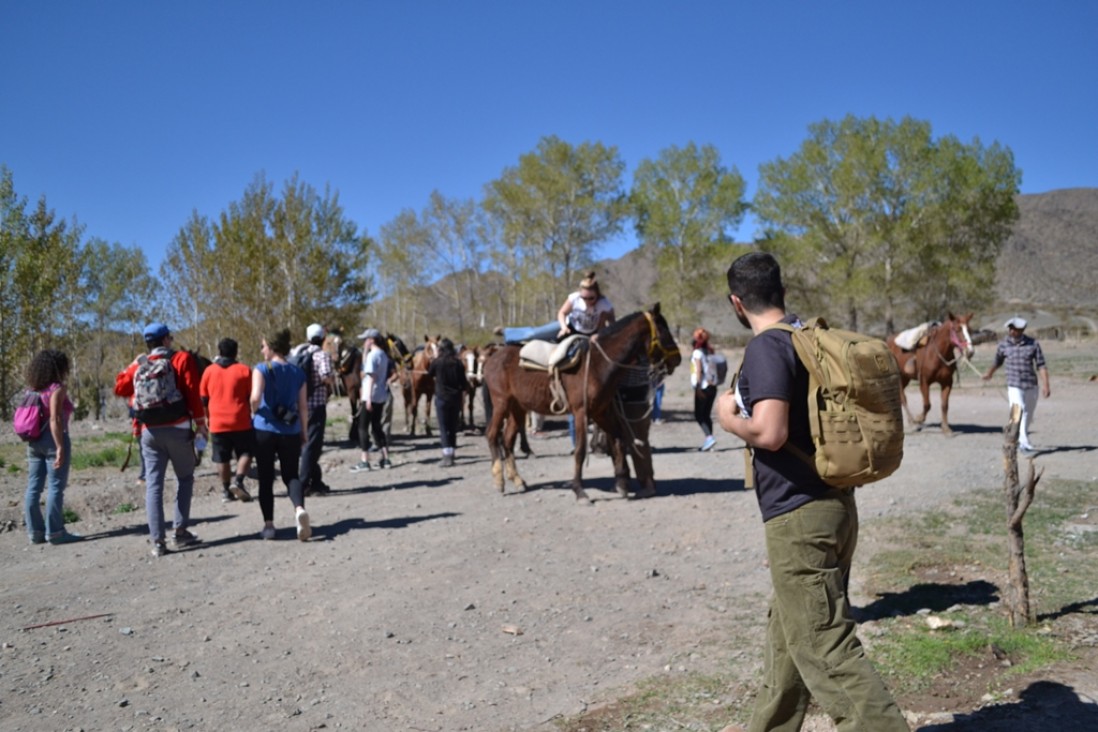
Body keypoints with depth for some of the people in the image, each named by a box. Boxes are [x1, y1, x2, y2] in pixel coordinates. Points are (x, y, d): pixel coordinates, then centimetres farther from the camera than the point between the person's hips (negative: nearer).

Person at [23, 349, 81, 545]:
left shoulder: (34, 390, 12)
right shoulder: (57, 388, -10)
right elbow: (54, 419, -17)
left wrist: (32, 442, 17)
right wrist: (60, 447, -18)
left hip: (34, 441, 8)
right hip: (53, 440, -8)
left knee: (34, 487, 8)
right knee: (55, 488, -3)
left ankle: (35, 531, 13)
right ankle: (54, 532, -1)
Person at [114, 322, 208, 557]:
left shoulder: (138, 365, 9)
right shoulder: (181, 359, -2)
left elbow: (120, 388, 15)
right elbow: (192, 392, -8)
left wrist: (133, 366, 23)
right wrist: (200, 422, -4)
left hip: (149, 432, 3)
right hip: (177, 429, -3)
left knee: (153, 484, 4)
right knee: (184, 478, 12)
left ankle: (157, 541, 0)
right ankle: (180, 531, 6)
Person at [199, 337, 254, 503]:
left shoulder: (209, 371, 6)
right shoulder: (244, 370, -2)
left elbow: (203, 399, 11)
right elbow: (252, 397, 0)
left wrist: (208, 418, 23)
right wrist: (252, 414, 15)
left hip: (217, 423, 2)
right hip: (241, 422, -2)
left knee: (222, 459, 10)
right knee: (246, 453, 9)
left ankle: (226, 490, 13)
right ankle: (238, 481, -10)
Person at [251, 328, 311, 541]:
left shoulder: (262, 369, -6)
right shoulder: (297, 372, 6)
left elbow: (256, 397, -20)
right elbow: (303, 406, 7)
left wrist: (254, 412, 1)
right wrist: (303, 431, 17)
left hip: (265, 430, -3)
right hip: (290, 431, 3)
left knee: (266, 479, 9)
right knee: (291, 475, 9)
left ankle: (268, 525, 11)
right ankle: (299, 509, -19)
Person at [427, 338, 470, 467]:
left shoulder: (437, 362, -7)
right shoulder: (458, 363, 1)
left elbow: (429, 374, 10)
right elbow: (464, 382, 1)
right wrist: (463, 394, 11)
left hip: (441, 398, -3)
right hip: (455, 398, 3)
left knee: (444, 428, -1)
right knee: (453, 427, 13)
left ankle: (447, 457, -10)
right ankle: (451, 454, 20)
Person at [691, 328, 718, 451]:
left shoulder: (697, 353, -8)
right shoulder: (709, 352, 12)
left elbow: (698, 370, -17)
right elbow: (711, 369, 11)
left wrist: (698, 387, -21)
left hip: (703, 387, -7)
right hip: (712, 386, 7)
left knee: (698, 415, -4)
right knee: (706, 415, 12)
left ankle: (709, 437, -20)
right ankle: (708, 441, 11)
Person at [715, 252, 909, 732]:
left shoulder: (766, 348, -16)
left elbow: (769, 433, -28)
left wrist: (729, 418, -8)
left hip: (798, 517, -10)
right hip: (834, 504, 10)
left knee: (825, 648, -4)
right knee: (788, 634, 22)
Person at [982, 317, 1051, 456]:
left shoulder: (1033, 344, -3)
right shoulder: (1004, 345, -2)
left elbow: (1041, 365, -4)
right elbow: (997, 361, 19)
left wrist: (1046, 385, -12)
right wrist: (989, 374, 30)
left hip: (1031, 386, 2)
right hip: (1014, 386, -2)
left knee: (1028, 416, 15)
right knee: (1018, 414, -16)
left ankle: (1019, 441, 35)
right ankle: (1026, 446, -18)